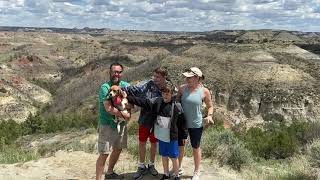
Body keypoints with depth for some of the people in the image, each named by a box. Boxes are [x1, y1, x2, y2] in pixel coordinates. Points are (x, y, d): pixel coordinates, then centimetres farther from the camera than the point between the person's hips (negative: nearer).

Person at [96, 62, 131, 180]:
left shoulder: (126, 86, 2)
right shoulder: (105, 87, -16)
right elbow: (109, 109, -24)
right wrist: (124, 115, -14)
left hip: (121, 124, 7)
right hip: (108, 125, -6)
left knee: (118, 149, 20)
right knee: (104, 154, -5)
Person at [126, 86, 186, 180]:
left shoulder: (177, 106, -11)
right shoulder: (157, 102, -2)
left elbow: (182, 122, -5)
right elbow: (143, 102, -7)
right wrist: (128, 98, -15)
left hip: (172, 137, -4)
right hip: (161, 136, 4)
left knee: (174, 157, 8)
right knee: (164, 156, 19)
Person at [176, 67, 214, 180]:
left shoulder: (204, 91, -12)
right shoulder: (182, 88, -8)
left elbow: (210, 106, 1)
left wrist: (209, 116, -18)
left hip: (196, 125, -2)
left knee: (195, 148, 14)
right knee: (179, 146, 16)